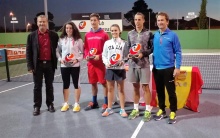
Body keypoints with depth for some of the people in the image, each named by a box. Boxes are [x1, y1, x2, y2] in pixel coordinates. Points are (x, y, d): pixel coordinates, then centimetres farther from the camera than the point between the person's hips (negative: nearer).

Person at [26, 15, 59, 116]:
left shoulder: (54, 35, 2)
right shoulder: (32, 36, 1)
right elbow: (28, 52, 1)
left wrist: (56, 62, 3)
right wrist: (30, 66, -5)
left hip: (50, 64, 1)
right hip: (38, 64, 0)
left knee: (49, 85, 11)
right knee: (37, 86, 7)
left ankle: (50, 104, 24)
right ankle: (37, 106, 17)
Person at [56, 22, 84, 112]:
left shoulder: (78, 40, -3)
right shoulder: (61, 39, 4)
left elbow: (82, 52, -1)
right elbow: (58, 51, 10)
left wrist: (77, 59, -15)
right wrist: (60, 59, -5)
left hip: (75, 65, -2)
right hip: (64, 65, 3)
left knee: (76, 84, 4)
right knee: (65, 85, 11)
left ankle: (76, 104, 16)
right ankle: (66, 104, 23)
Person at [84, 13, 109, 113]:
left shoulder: (104, 34, -3)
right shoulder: (87, 35, 9)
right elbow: (86, 48, 14)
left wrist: (99, 56, -16)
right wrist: (86, 56, -4)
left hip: (101, 62, -4)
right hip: (90, 63, 4)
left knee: (104, 83, 1)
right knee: (93, 83, 13)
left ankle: (106, 103, 12)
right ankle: (94, 102, 27)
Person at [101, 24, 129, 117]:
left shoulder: (123, 43, 0)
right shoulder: (107, 43, 4)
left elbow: (126, 56, 0)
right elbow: (104, 55, 5)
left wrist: (122, 62, -18)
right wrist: (106, 63, -12)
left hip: (120, 68, -2)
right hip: (109, 68, 2)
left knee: (121, 89, 7)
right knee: (110, 89, 11)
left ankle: (122, 109, 15)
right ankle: (109, 109, 22)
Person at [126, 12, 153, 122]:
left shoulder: (148, 33, 0)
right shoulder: (130, 34, 11)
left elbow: (152, 48, -2)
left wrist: (143, 54, -15)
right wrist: (129, 54, -4)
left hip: (144, 64, -4)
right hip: (132, 64, 4)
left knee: (145, 87, 1)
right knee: (135, 87, 12)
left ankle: (148, 111, 12)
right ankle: (135, 109, 24)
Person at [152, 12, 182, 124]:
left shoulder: (172, 35, -6)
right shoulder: (154, 35, 5)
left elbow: (178, 52, -5)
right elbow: (153, 50, 10)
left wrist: (177, 67, -11)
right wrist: (153, 65, 6)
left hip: (168, 68, -4)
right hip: (157, 68, 4)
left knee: (171, 91, 5)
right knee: (159, 91, 14)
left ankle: (173, 112, 19)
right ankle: (162, 110, 29)